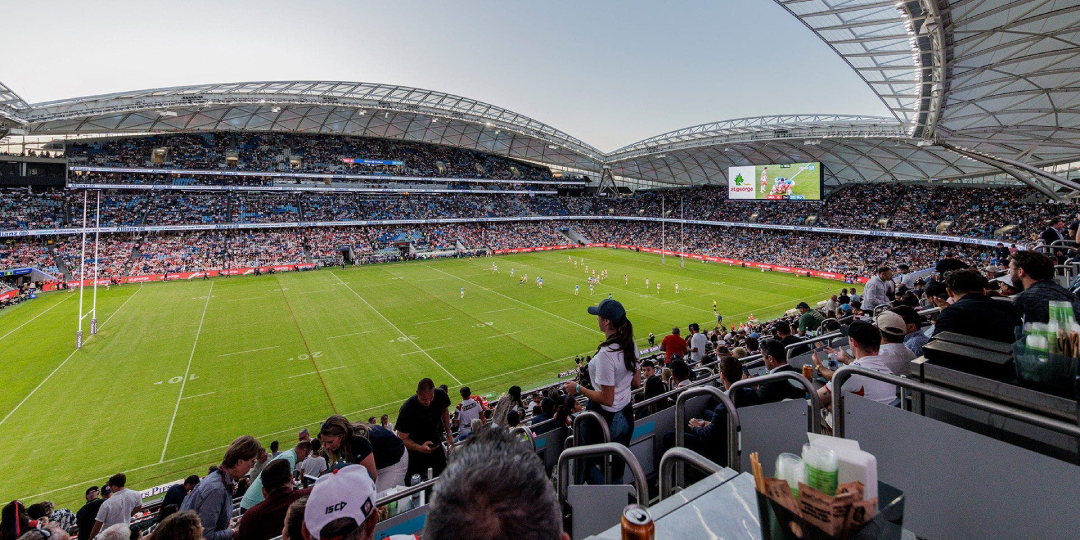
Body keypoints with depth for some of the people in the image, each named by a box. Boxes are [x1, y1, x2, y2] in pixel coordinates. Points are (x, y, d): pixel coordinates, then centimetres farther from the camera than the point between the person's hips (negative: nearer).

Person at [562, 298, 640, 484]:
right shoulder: (630, 345, -3)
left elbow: (606, 399, -23)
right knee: (617, 470, 22)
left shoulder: (605, 354, -28)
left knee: (588, 466, 13)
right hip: (627, 415, 8)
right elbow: (636, 382, 8)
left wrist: (578, 388, -13)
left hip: (607, 418, -8)